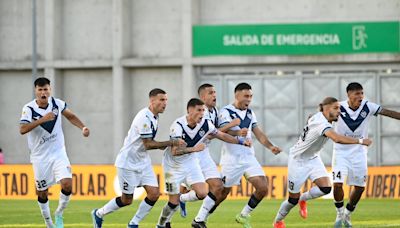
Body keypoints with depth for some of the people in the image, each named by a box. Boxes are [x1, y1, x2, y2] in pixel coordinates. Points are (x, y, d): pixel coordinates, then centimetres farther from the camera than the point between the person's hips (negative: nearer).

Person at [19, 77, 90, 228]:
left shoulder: (57, 104, -4)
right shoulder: (29, 109, -14)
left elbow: (70, 116, 15)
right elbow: (22, 129, -29)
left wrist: (82, 127, 0)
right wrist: (42, 119, -35)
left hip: (58, 153, 1)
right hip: (40, 157, -1)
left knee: (67, 184, -18)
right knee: (42, 192, 7)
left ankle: (59, 214, 7)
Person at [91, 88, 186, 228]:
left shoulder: (154, 117, 5)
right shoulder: (144, 117, -24)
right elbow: (148, 145, -24)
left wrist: (163, 145, 0)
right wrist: (172, 143, -22)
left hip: (143, 161, 8)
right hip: (128, 162, -8)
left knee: (154, 194, -5)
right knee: (127, 200, 1)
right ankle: (99, 214, 25)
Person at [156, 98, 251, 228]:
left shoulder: (205, 124, -11)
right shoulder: (178, 125, -27)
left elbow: (222, 136, 5)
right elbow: (174, 152, -33)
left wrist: (241, 142, 1)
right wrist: (194, 149, -43)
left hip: (190, 162, 5)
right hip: (173, 165, -5)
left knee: (202, 193, -11)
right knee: (173, 203, -4)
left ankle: (181, 199, 19)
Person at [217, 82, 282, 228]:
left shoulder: (250, 113, 14)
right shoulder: (226, 112, -9)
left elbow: (258, 134, 15)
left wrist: (270, 147, -3)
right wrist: (238, 133, -47)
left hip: (249, 157, 6)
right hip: (231, 160, -6)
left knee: (262, 188, -6)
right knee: (222, 193, -1)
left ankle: (244, 216, 12)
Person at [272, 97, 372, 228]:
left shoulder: (317, 117, -4)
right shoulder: (321, 123, -32)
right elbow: (337, 138, -48)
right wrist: (360, 142, -45)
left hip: (313, 158, 8)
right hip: (298, 161, -8)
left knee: (326, 188, -14)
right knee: (293, 199, 3)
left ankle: (303, 199, 15)